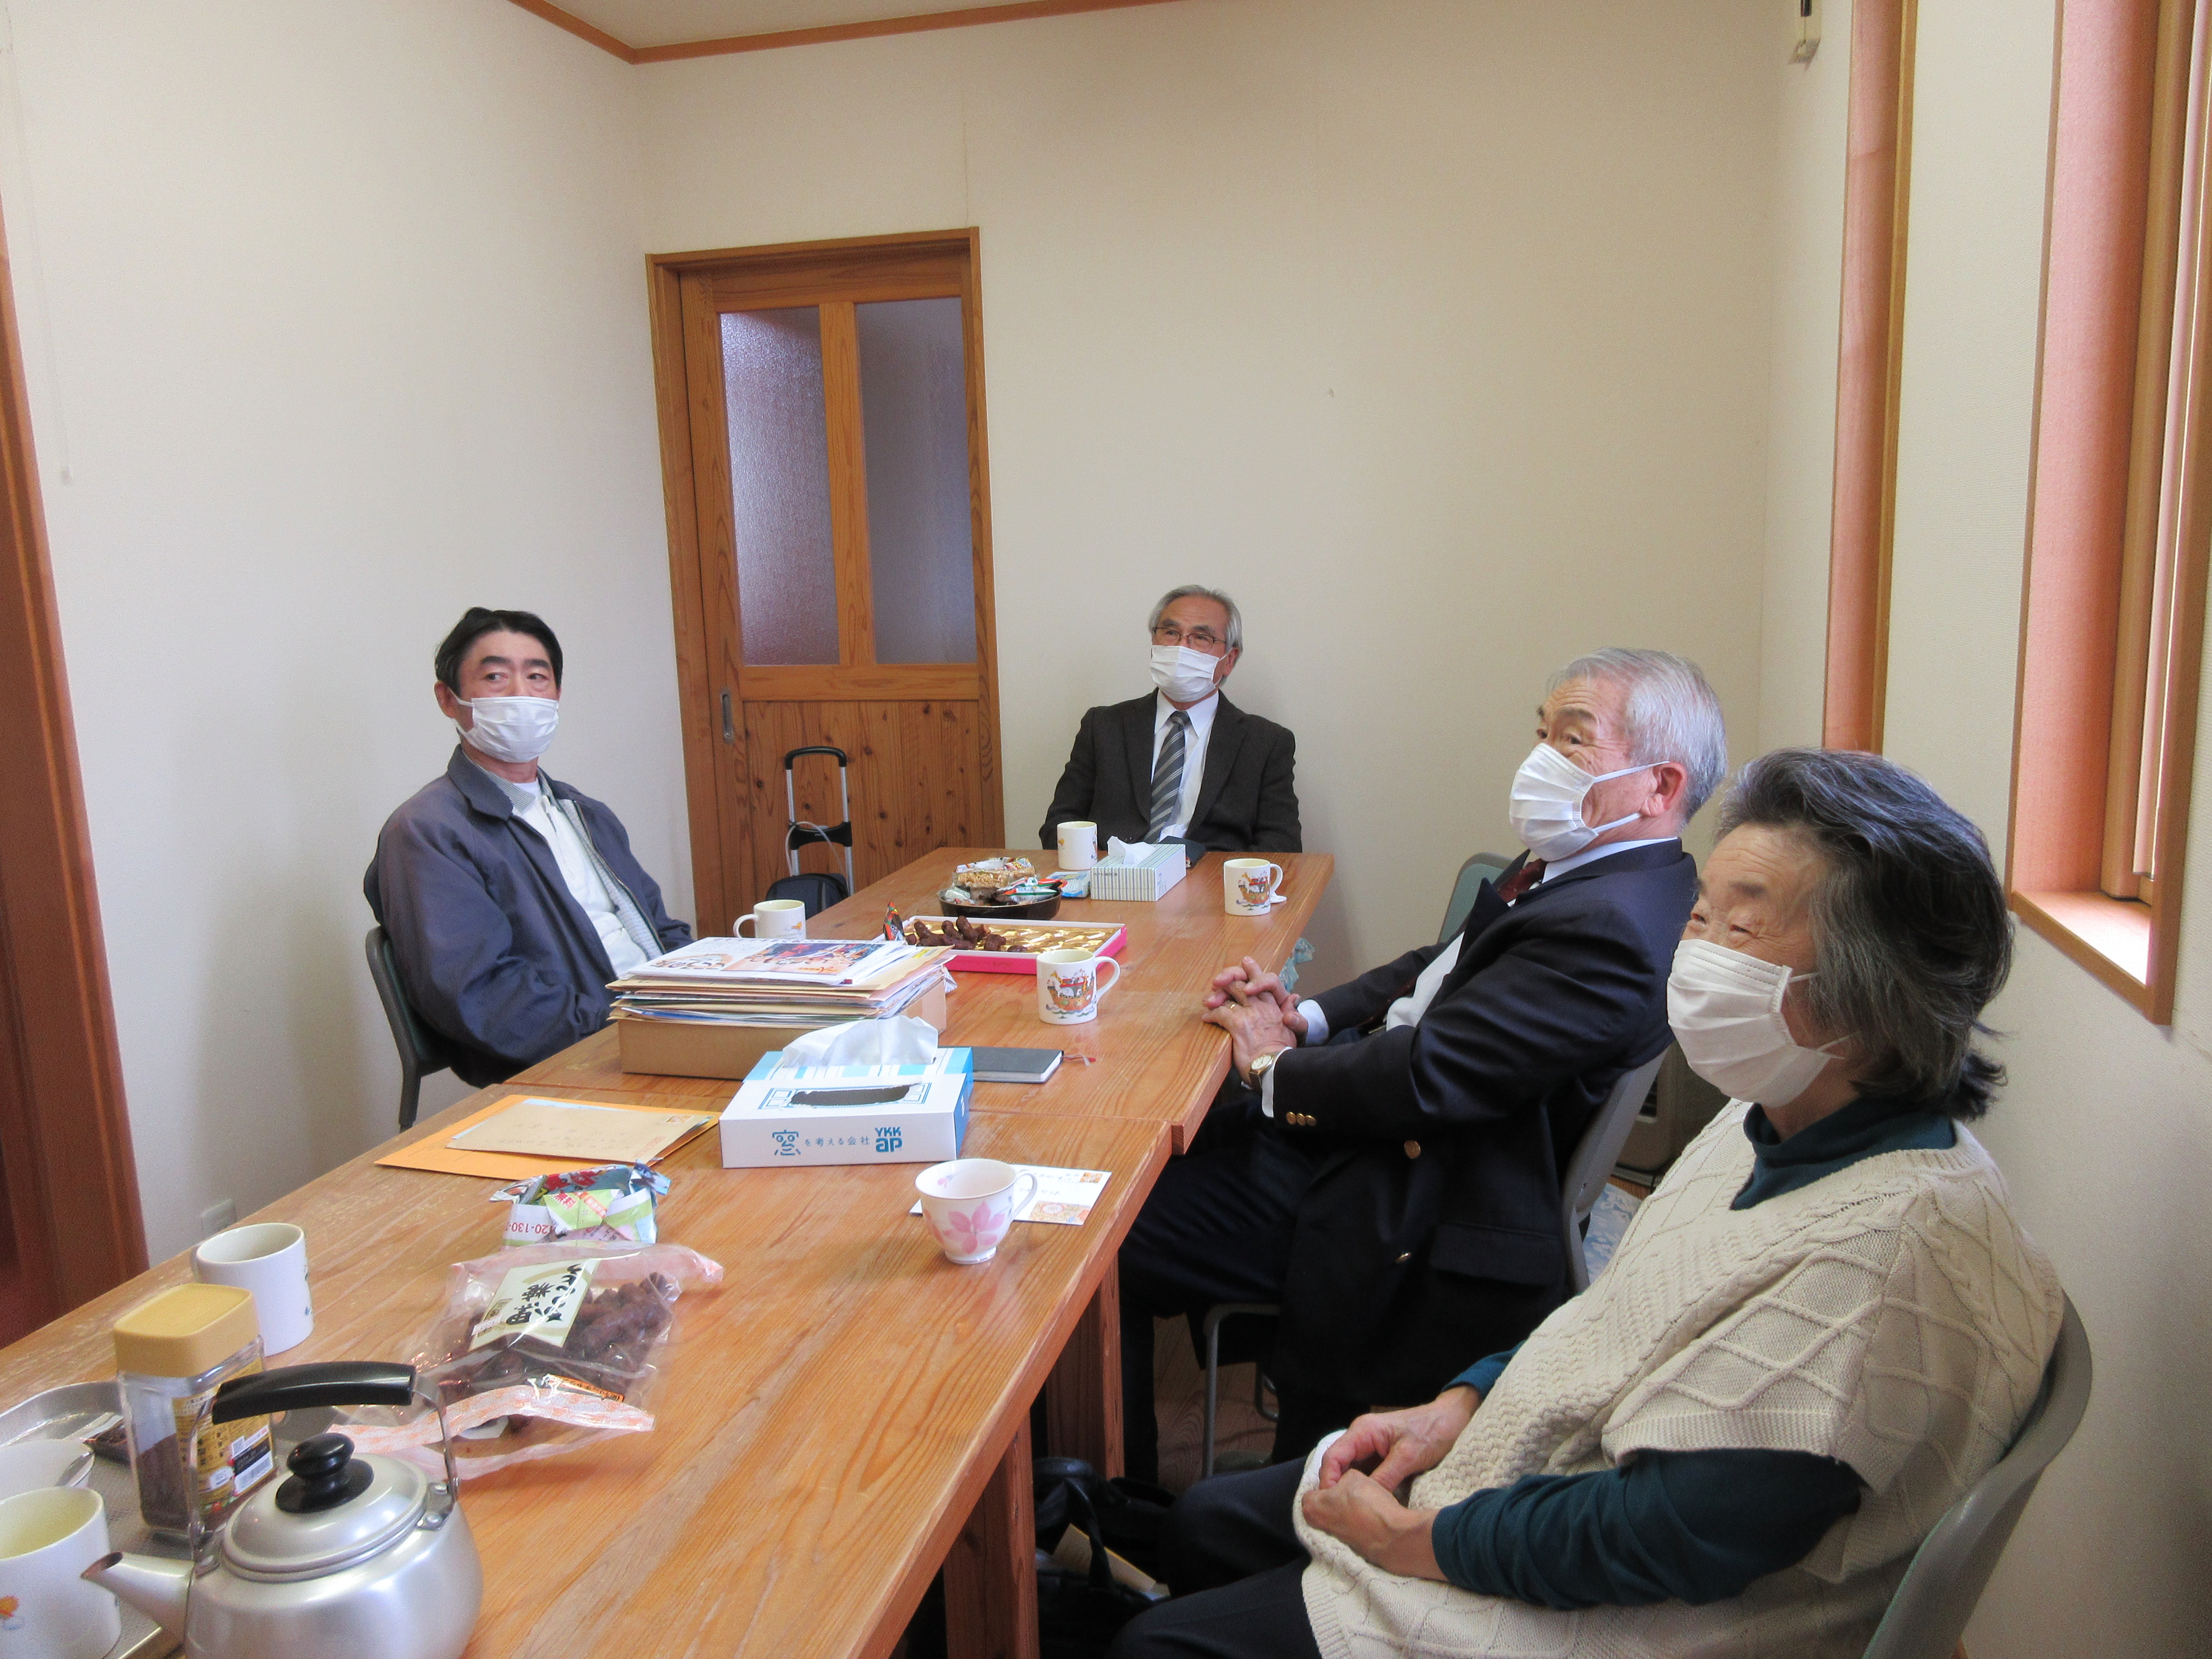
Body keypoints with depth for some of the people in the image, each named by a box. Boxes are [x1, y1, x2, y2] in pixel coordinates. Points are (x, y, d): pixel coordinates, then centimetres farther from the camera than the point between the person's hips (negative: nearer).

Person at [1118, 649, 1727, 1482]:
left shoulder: (1611, 929, -25)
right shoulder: (1577, 870, 7)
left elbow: (1425, 1075, -26)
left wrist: (1275, 1070, -9)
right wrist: (1306, 1015, 1)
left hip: (1399, 1206, -10)